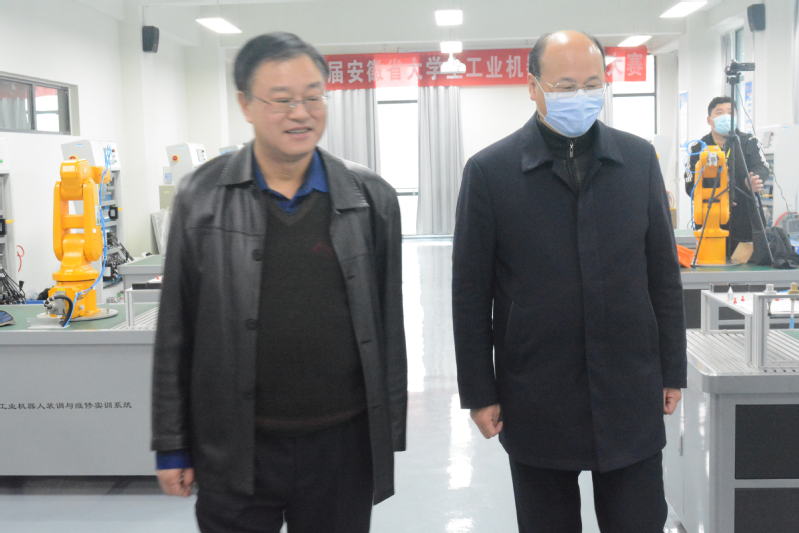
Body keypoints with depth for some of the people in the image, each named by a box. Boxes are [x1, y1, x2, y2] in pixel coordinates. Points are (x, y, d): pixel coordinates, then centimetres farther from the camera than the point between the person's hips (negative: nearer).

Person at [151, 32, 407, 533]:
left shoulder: (372, 199, 0)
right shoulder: (202, 198, -2)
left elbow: (389, 326, 3)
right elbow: (175, 333, 1)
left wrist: (391, 433, 5)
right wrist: (171, 445, 2)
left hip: (345, 444, 1)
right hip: (235, 449, 0)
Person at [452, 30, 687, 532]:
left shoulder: (638, 159, 3)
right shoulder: (490, 171, -6)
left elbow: (663, 274, 7)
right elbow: (471, 294, -3)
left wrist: (672, 372, 7)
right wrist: (479, 393, -3)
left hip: (632, 396, 2)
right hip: (536, 403, -2)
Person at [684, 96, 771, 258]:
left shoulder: (749, 142, 9)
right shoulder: (698, 148, 9)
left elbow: (762, 168, -6)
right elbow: (690, 186, 3)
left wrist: (753, 182, -30)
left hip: (747, 221, 0)